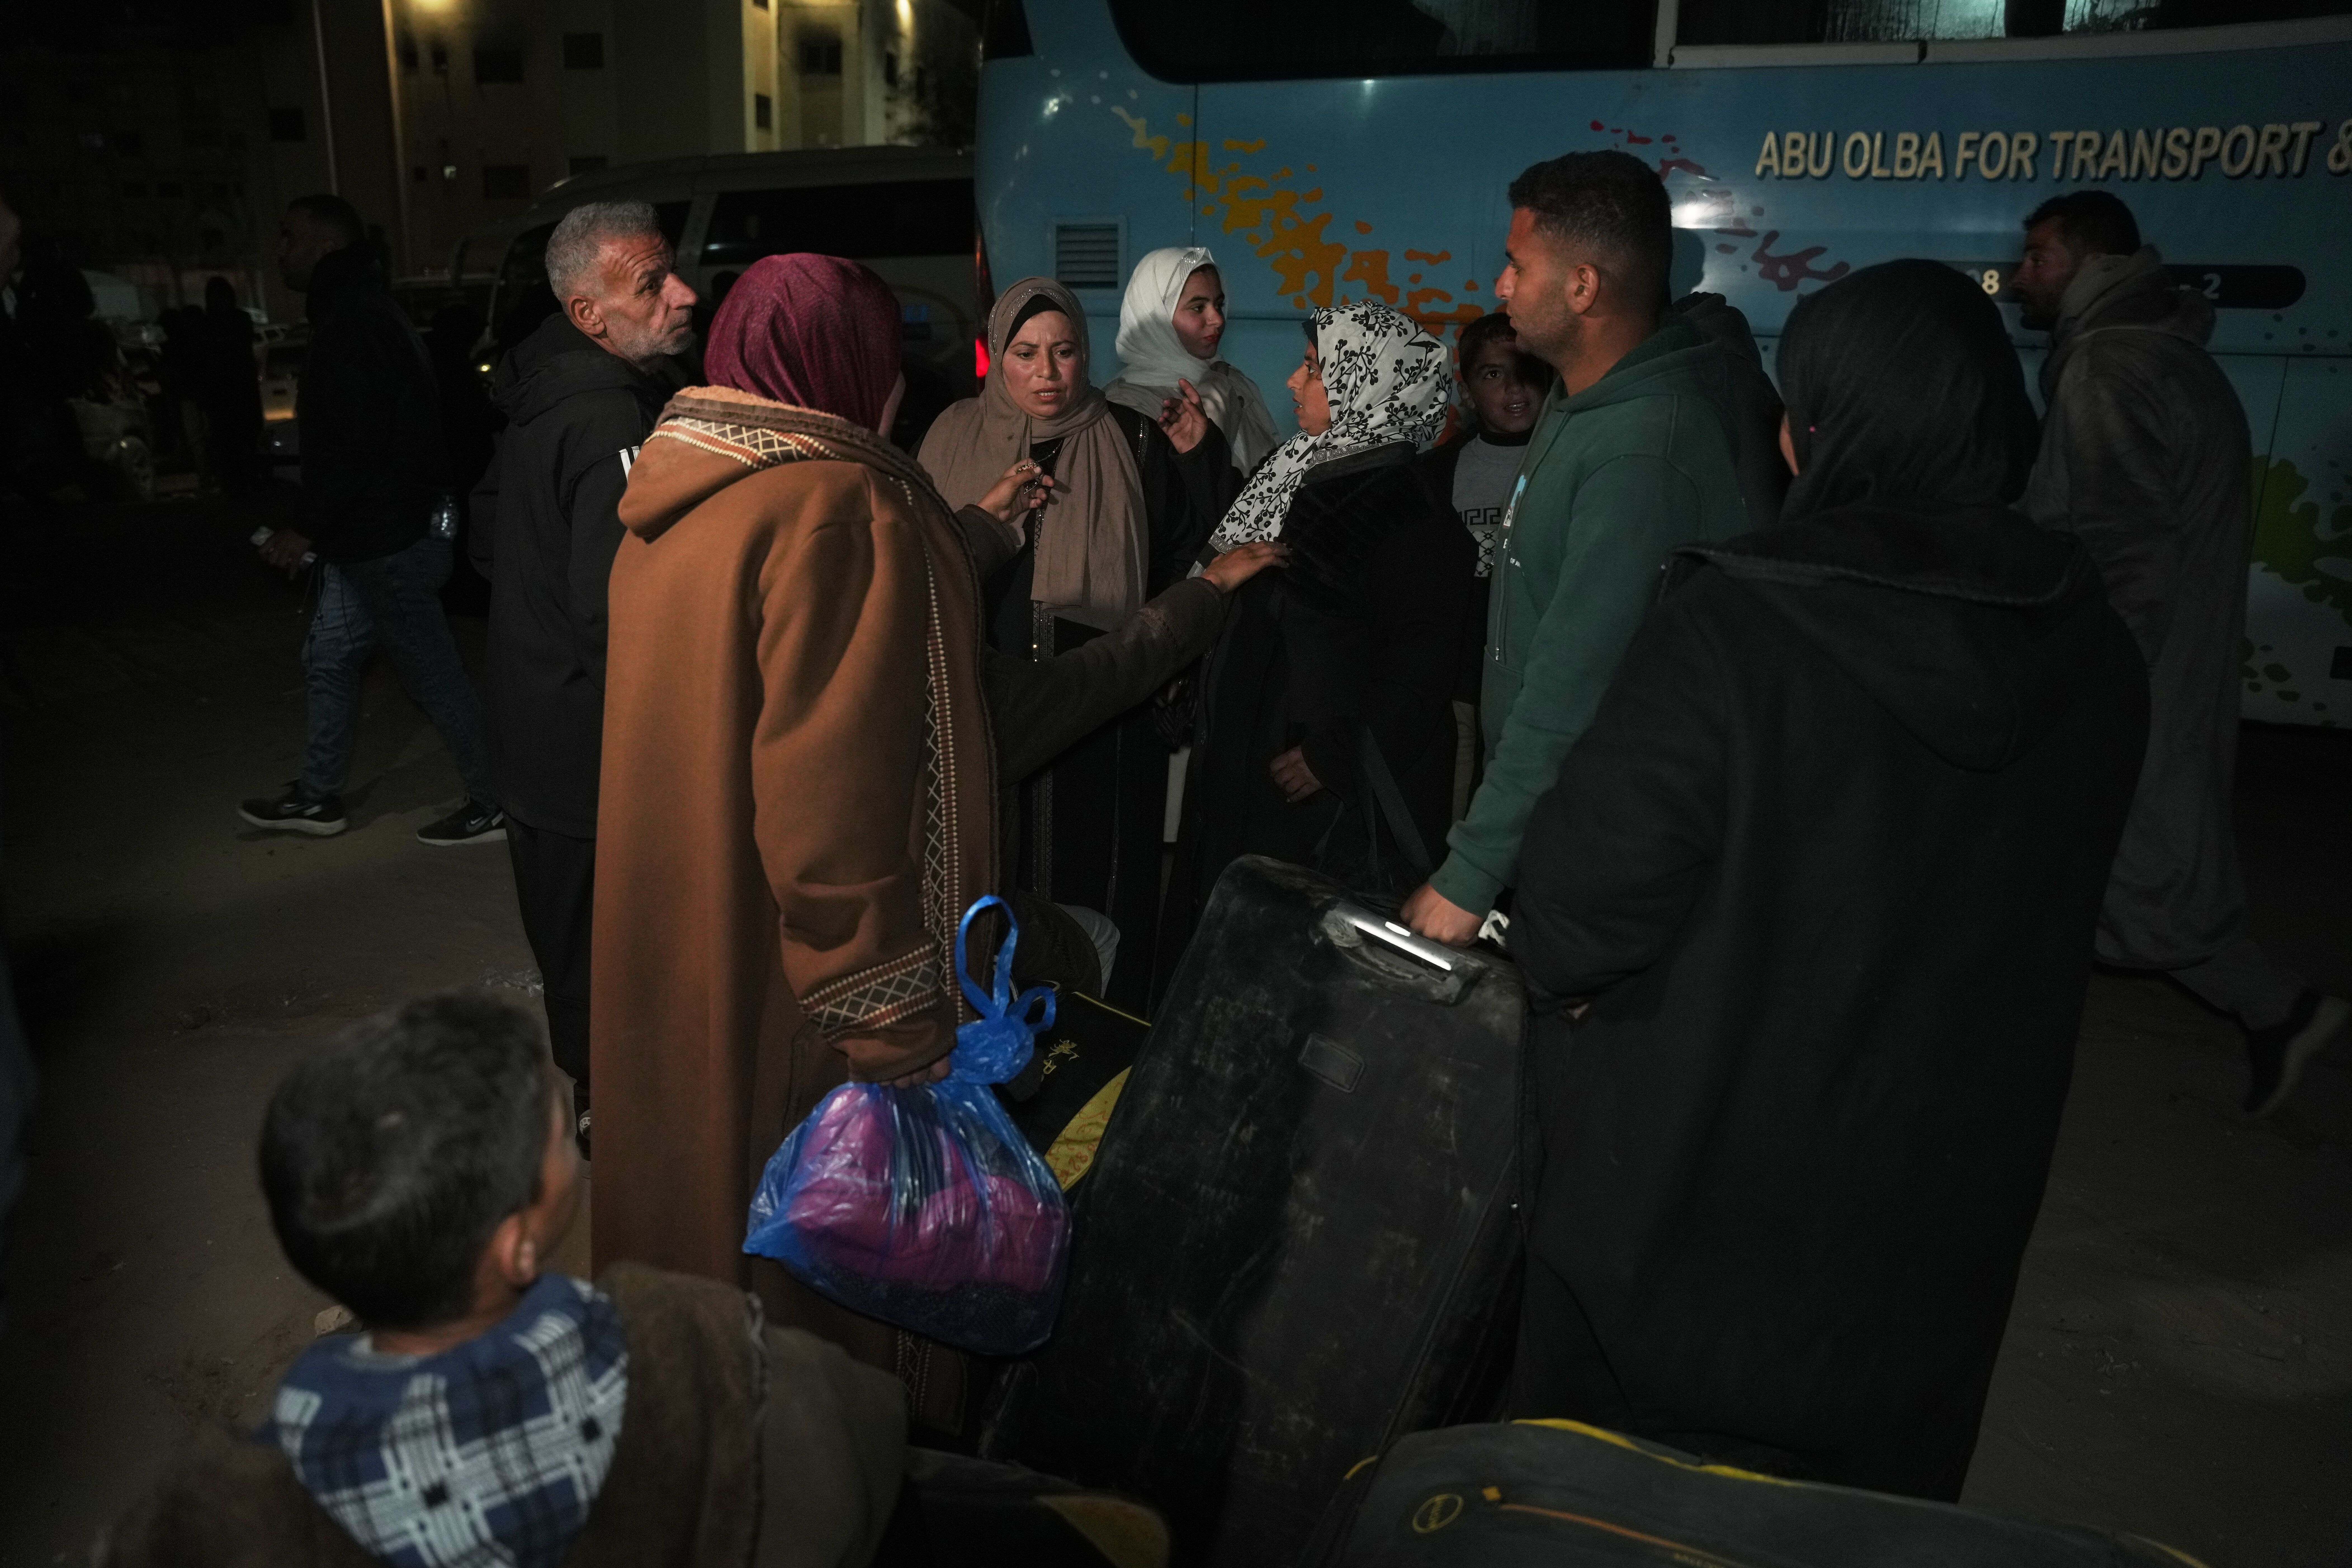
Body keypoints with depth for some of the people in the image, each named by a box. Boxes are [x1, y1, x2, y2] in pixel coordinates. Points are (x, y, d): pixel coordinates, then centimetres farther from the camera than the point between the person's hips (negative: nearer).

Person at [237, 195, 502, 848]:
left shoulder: (353, 322, -19)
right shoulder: (359, 311, 15)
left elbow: (354, 446, -24)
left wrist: (307, 531, -18)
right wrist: (319, 528, 21)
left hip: (386, 540, -11)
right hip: (372, 532, 11)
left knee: (433, 673, -3)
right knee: (329, 657, 17)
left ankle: (495, 806, 7)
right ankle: (318, 796, 29)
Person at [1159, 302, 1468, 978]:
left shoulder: (1408, 509, -17)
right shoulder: (1311, 474, 9)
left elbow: (1418, 664, -20)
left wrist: (1332, 755, -18)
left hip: (1339, 794, -9)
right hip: (1253, 763, 9)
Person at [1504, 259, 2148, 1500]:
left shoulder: (1733, 624, -26)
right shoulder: (2093, 653, -7)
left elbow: (1592, 888, -23)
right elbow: (2048, 909, 3)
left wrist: (1553, 959, -1)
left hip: (1697, 1176, -4)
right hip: (1942, 1188, 5)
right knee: (1864, 1490, 26)